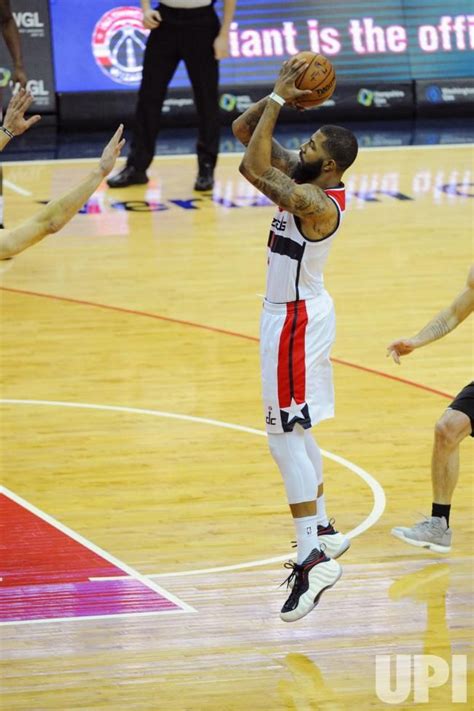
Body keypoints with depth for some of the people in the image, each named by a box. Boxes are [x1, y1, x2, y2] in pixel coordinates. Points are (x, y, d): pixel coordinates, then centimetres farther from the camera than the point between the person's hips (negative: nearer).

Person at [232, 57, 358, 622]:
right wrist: (277, 97, -11)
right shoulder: (305, 179, 1)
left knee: (285, 438, -9)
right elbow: (242, 130, 5)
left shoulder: (317, 204, -26)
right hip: (294, 313, 10)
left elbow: (252, 169, -35)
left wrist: (278, 99, -29)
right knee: (293, 430, 20)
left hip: (295, 321, -10)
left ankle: (314, 558, -8)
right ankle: (322, 532, 32)